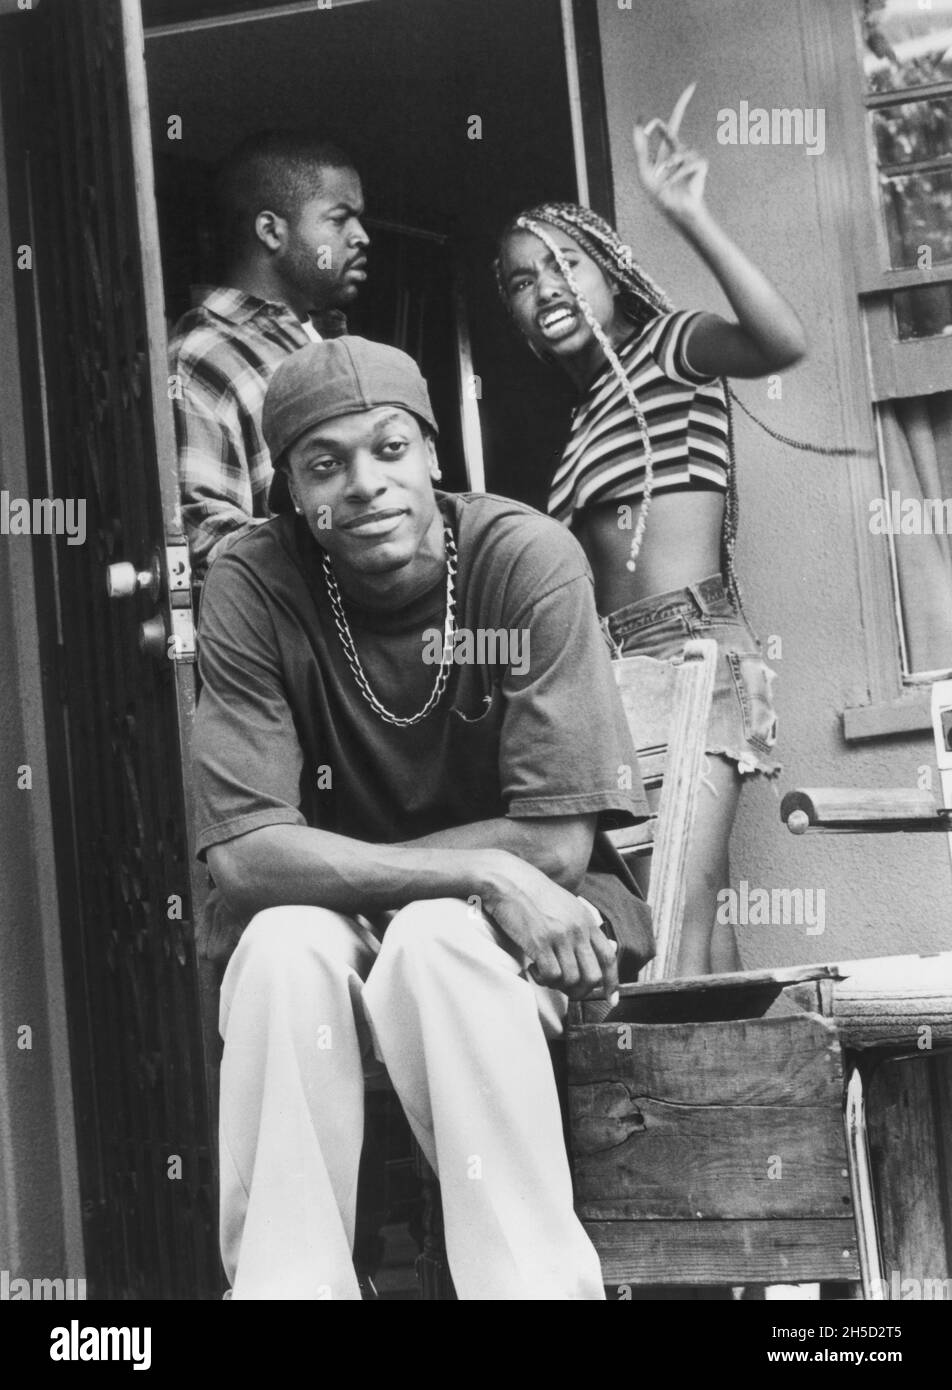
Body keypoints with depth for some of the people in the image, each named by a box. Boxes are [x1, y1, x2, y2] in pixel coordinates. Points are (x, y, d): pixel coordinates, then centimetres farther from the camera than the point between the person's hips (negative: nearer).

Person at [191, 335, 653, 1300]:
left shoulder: (527, 559, -17)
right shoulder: (251, 588, -13)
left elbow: (556, 842, -19)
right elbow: (244, 851, -20)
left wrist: (326, 862, -17)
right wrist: (486, 875, -29)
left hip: (520, 925, -1)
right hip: (320, 935, 1)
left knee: (436, 944, -33)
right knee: (285, 948, -31)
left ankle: (535, 1279, -22)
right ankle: (286, 1280, -19)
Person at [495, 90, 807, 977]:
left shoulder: (666, 347, 1)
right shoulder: (584, 410, 22)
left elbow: (783, 342, -21)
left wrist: (690, 220, -25)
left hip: (691, 644, -8)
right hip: (622, 662, 8)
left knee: (681, 908, -18)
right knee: (698, 908, 6)